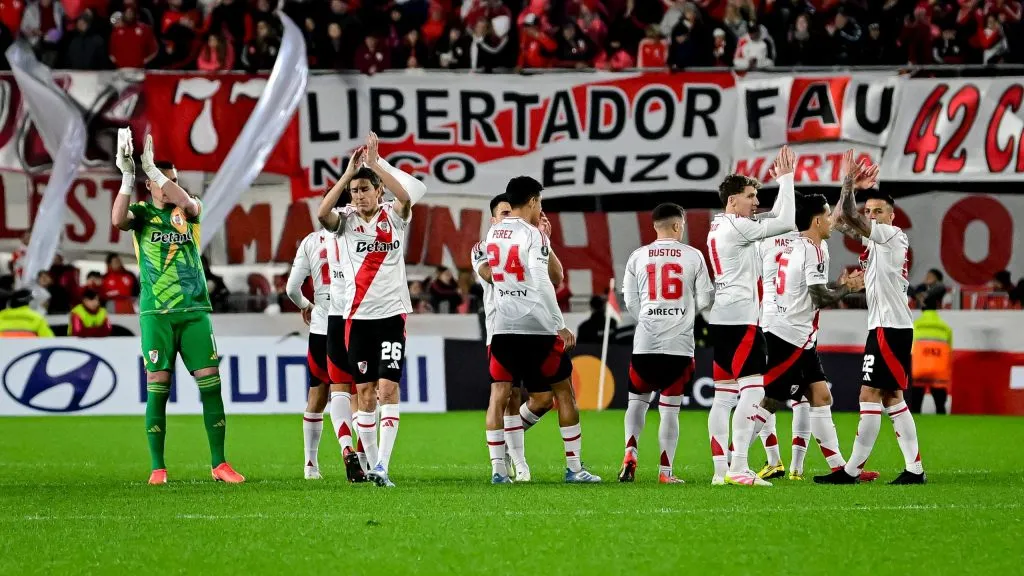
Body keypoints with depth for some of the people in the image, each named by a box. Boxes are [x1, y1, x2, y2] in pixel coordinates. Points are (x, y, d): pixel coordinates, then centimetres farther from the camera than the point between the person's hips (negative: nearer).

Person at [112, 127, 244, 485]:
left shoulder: (187, 210, 9)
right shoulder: (142, 212, 5)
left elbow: (189, 203, -16)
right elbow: (118, 220, -18)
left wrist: (152, 168, -24)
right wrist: (128, 175, -27)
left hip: (194, 310, 2)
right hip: (156, 312, -2)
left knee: (210, 382, -4)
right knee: (158, 386, -4)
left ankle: (219, 463, 3)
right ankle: (158, 467, 2)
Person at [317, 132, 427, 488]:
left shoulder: (393, 216, 3)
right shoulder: (346, 221, 4)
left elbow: (408, 194, -18)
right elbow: (323, 213, -18)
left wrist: (375, 163, -22)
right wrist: (348, 172, -21)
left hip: (392, 314, -1)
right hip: (358, 316, 1)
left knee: (388, 389, -10)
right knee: (365, 392, 4)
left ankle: (382, 466, -16)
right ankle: (371, 464, 12)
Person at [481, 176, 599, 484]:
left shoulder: (493, 233, 10)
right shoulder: (533, 235, -9)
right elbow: (542, 282, -16)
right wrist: (561, 326, -13)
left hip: (503, 327, 5)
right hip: (537, 327, -5)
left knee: (499, 394, 2)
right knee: (563, 391, 6)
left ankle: (498, 468, -7)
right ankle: (574, 468, 7)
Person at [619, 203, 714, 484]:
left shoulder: (638, 257, 3)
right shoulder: (693, 256, 0)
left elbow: (630, 301, 5)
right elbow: (705, 300, 2)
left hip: (645, 343, 1)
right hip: (680, 344, -1)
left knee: (638, 400, 17)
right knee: (670, 407, 4)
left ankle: (630, 452, -3)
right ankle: (665, 471, 3)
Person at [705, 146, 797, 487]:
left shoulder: (719, 227, 19)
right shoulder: (736, 227, -10)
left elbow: (775, 219, 28)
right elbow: (786, 223, -12)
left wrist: (782, 180, 22)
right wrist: (786, 178, -4)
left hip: (721, 318, 10)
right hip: (740, 316, -10)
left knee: (724, 395, 6)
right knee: (753, 389, -12)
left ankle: (720, 470, 4)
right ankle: (738, 468, -19)